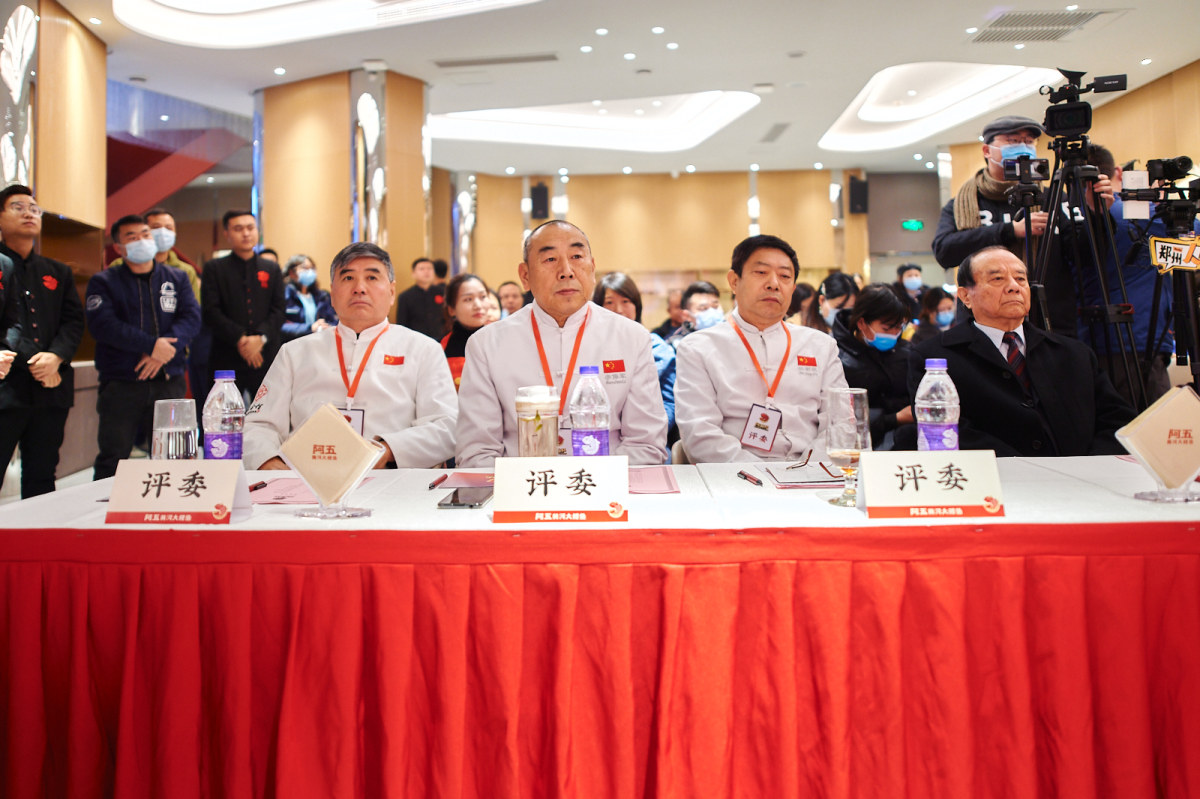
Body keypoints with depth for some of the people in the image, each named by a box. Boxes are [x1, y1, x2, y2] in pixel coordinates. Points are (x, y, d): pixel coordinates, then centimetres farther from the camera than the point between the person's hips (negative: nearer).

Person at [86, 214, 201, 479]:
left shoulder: (177, 278, 14)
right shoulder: (103, 282, 6)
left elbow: (192, 317, 0)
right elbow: (102, 325, -10)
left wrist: (166, 348, -17)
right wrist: (152, 345, -19)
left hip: (170, 381, 2)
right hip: (121, 385, -2)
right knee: (112, 461, -1)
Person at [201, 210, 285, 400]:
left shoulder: (272, 269, 15)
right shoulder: (214, 269, 9)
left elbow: (278, 311, 6)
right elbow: (210, 312, -1)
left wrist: (261, 337, -11)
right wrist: (239, 339, -13)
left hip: (266, 358, 2)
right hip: (227, 359, -2)